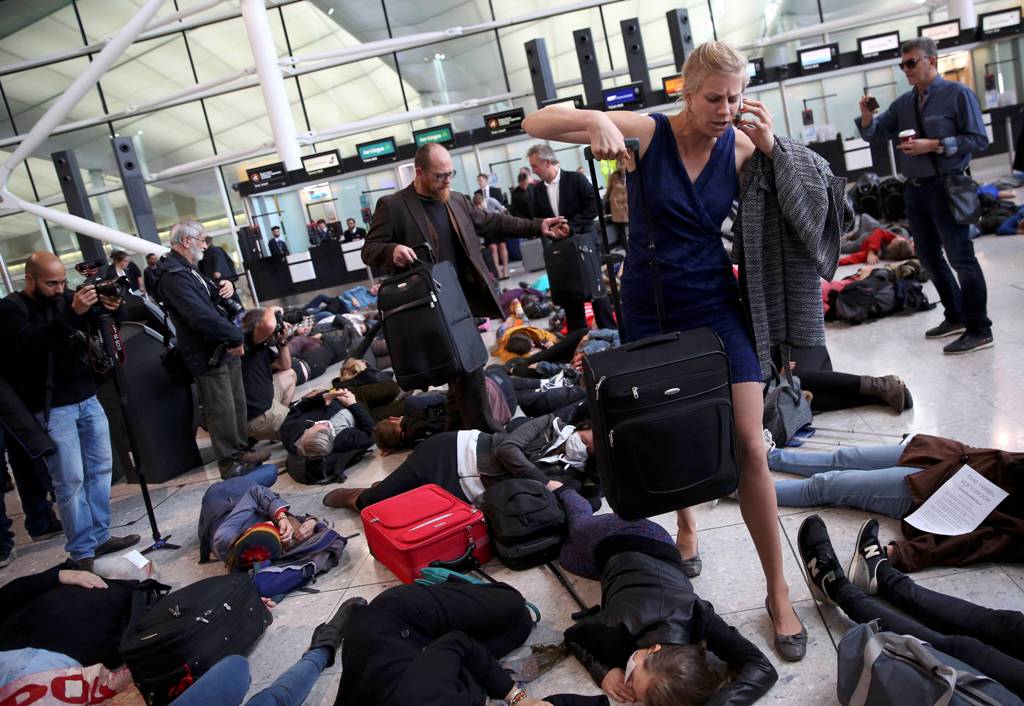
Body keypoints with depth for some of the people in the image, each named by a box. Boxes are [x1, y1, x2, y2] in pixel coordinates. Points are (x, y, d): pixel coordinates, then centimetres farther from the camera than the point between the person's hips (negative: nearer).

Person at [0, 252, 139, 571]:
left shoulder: (66, 298, 7)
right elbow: (32, 343, -25)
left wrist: (109, 309, -10)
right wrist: (72, 313, -36)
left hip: (88, 398, 6)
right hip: (53, 409, -6)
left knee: (100, 469, 8)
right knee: (71, 480, -4)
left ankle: (100, 537, 18)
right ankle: (82, 551, 4)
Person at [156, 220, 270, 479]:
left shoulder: (189, 270, 16)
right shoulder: (173, 276, -17)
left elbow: (213, 300, 26)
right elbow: (201, 316, -26)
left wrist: (226, 288, 2)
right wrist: (235, 337, -18)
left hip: (225, 350, 10)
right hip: (208, 356, -10)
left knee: (237, 404, 16)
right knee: (222, 412, -2)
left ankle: (241, 450, 29)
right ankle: (230, 463, 9)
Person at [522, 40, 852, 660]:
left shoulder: (741, 149, -3)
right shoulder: (647, 133, -11)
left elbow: (813, 199, 2)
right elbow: (535, 124, -14)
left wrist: (773, 147, -11)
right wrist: (595, 120, -34)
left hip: (718, 308, 1)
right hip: (649, 314, -1)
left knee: (750, 449, -6)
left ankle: (779, 593, 9)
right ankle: (686, 522, 46)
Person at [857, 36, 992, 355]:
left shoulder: (957, 94, -6)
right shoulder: (904, 103, 11)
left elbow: (978, 139, -10)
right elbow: (874, 134, 16)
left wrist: (933, 145, -18)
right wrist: (867, 115, -5)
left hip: (946, 187, -7)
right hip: (915, 189, 7)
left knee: (960, 257, -4)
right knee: (929, 257, 14)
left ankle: (979, 331, 4)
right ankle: (955, 316, 31)